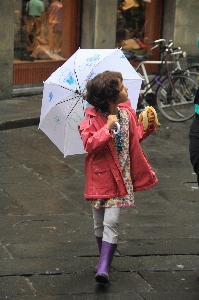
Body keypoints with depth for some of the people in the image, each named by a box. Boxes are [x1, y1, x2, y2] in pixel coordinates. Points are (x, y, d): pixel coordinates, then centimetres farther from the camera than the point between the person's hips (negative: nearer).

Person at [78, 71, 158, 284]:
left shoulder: (127, 114, 1)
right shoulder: (93, 120, -14)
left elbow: (135, 137, 17)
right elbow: (89, 145, -26)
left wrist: (147, 125, 1)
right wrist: (108, 128, -34)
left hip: (119, 177, 2)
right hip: (100, 177, -2)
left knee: (111, 222, -10)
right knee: (99, 223, 11)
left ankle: (103, 268, -12)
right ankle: (104, 260, 33)